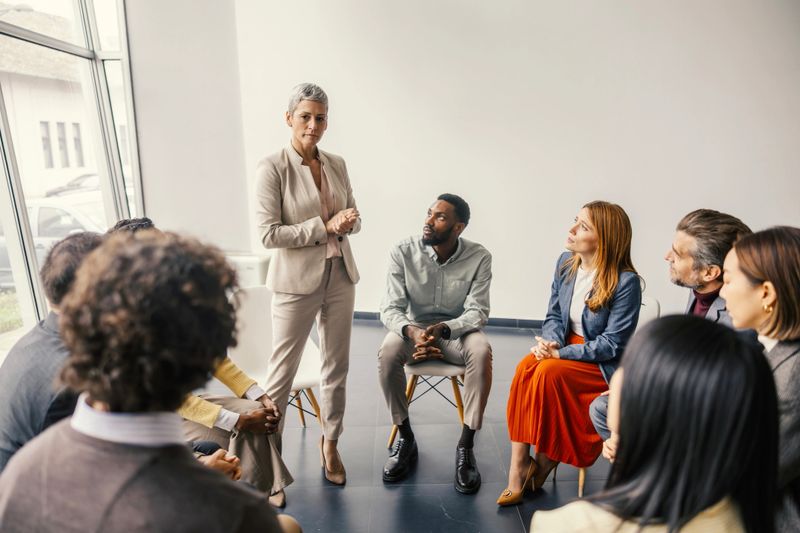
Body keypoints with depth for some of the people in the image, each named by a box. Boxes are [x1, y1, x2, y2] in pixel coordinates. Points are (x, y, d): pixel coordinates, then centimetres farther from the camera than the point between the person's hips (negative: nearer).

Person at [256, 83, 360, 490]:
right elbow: (269, 234, -16)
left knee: (337, 366, 14)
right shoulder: (272, 168, -10)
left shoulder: (337, 165, 6)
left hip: (340, 277, 5)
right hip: (296, 282, -5)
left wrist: (348, 221, -10)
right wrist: (325, 226, -18)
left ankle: (330, 443, 33)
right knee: (283, 371, 6)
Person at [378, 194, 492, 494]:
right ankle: (405, 438, -9)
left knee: (481, 352, -33)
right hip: (414, 329, 1)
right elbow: (390, 308, -14)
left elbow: (477, 312, -14)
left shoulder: (479, 258, -12)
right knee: (387, 352, -31)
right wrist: (412, 331, -36)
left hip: (458, 331, 0)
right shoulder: (403, 252, -12)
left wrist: (442, 329, -33)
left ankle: (465, 446, -18)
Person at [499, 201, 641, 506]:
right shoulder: (566, 263, 1)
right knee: (525, 368, -24)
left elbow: (612, 343, -19)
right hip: (566, 348, 5)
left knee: (548, 373, -30)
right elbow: (554, 315, 6)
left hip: (603, 364, -5)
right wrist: (551, 341, -15)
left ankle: (545, 460, -6)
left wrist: (560, 353, -23)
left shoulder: (626, 281, -19)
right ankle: (518, 464, -19)